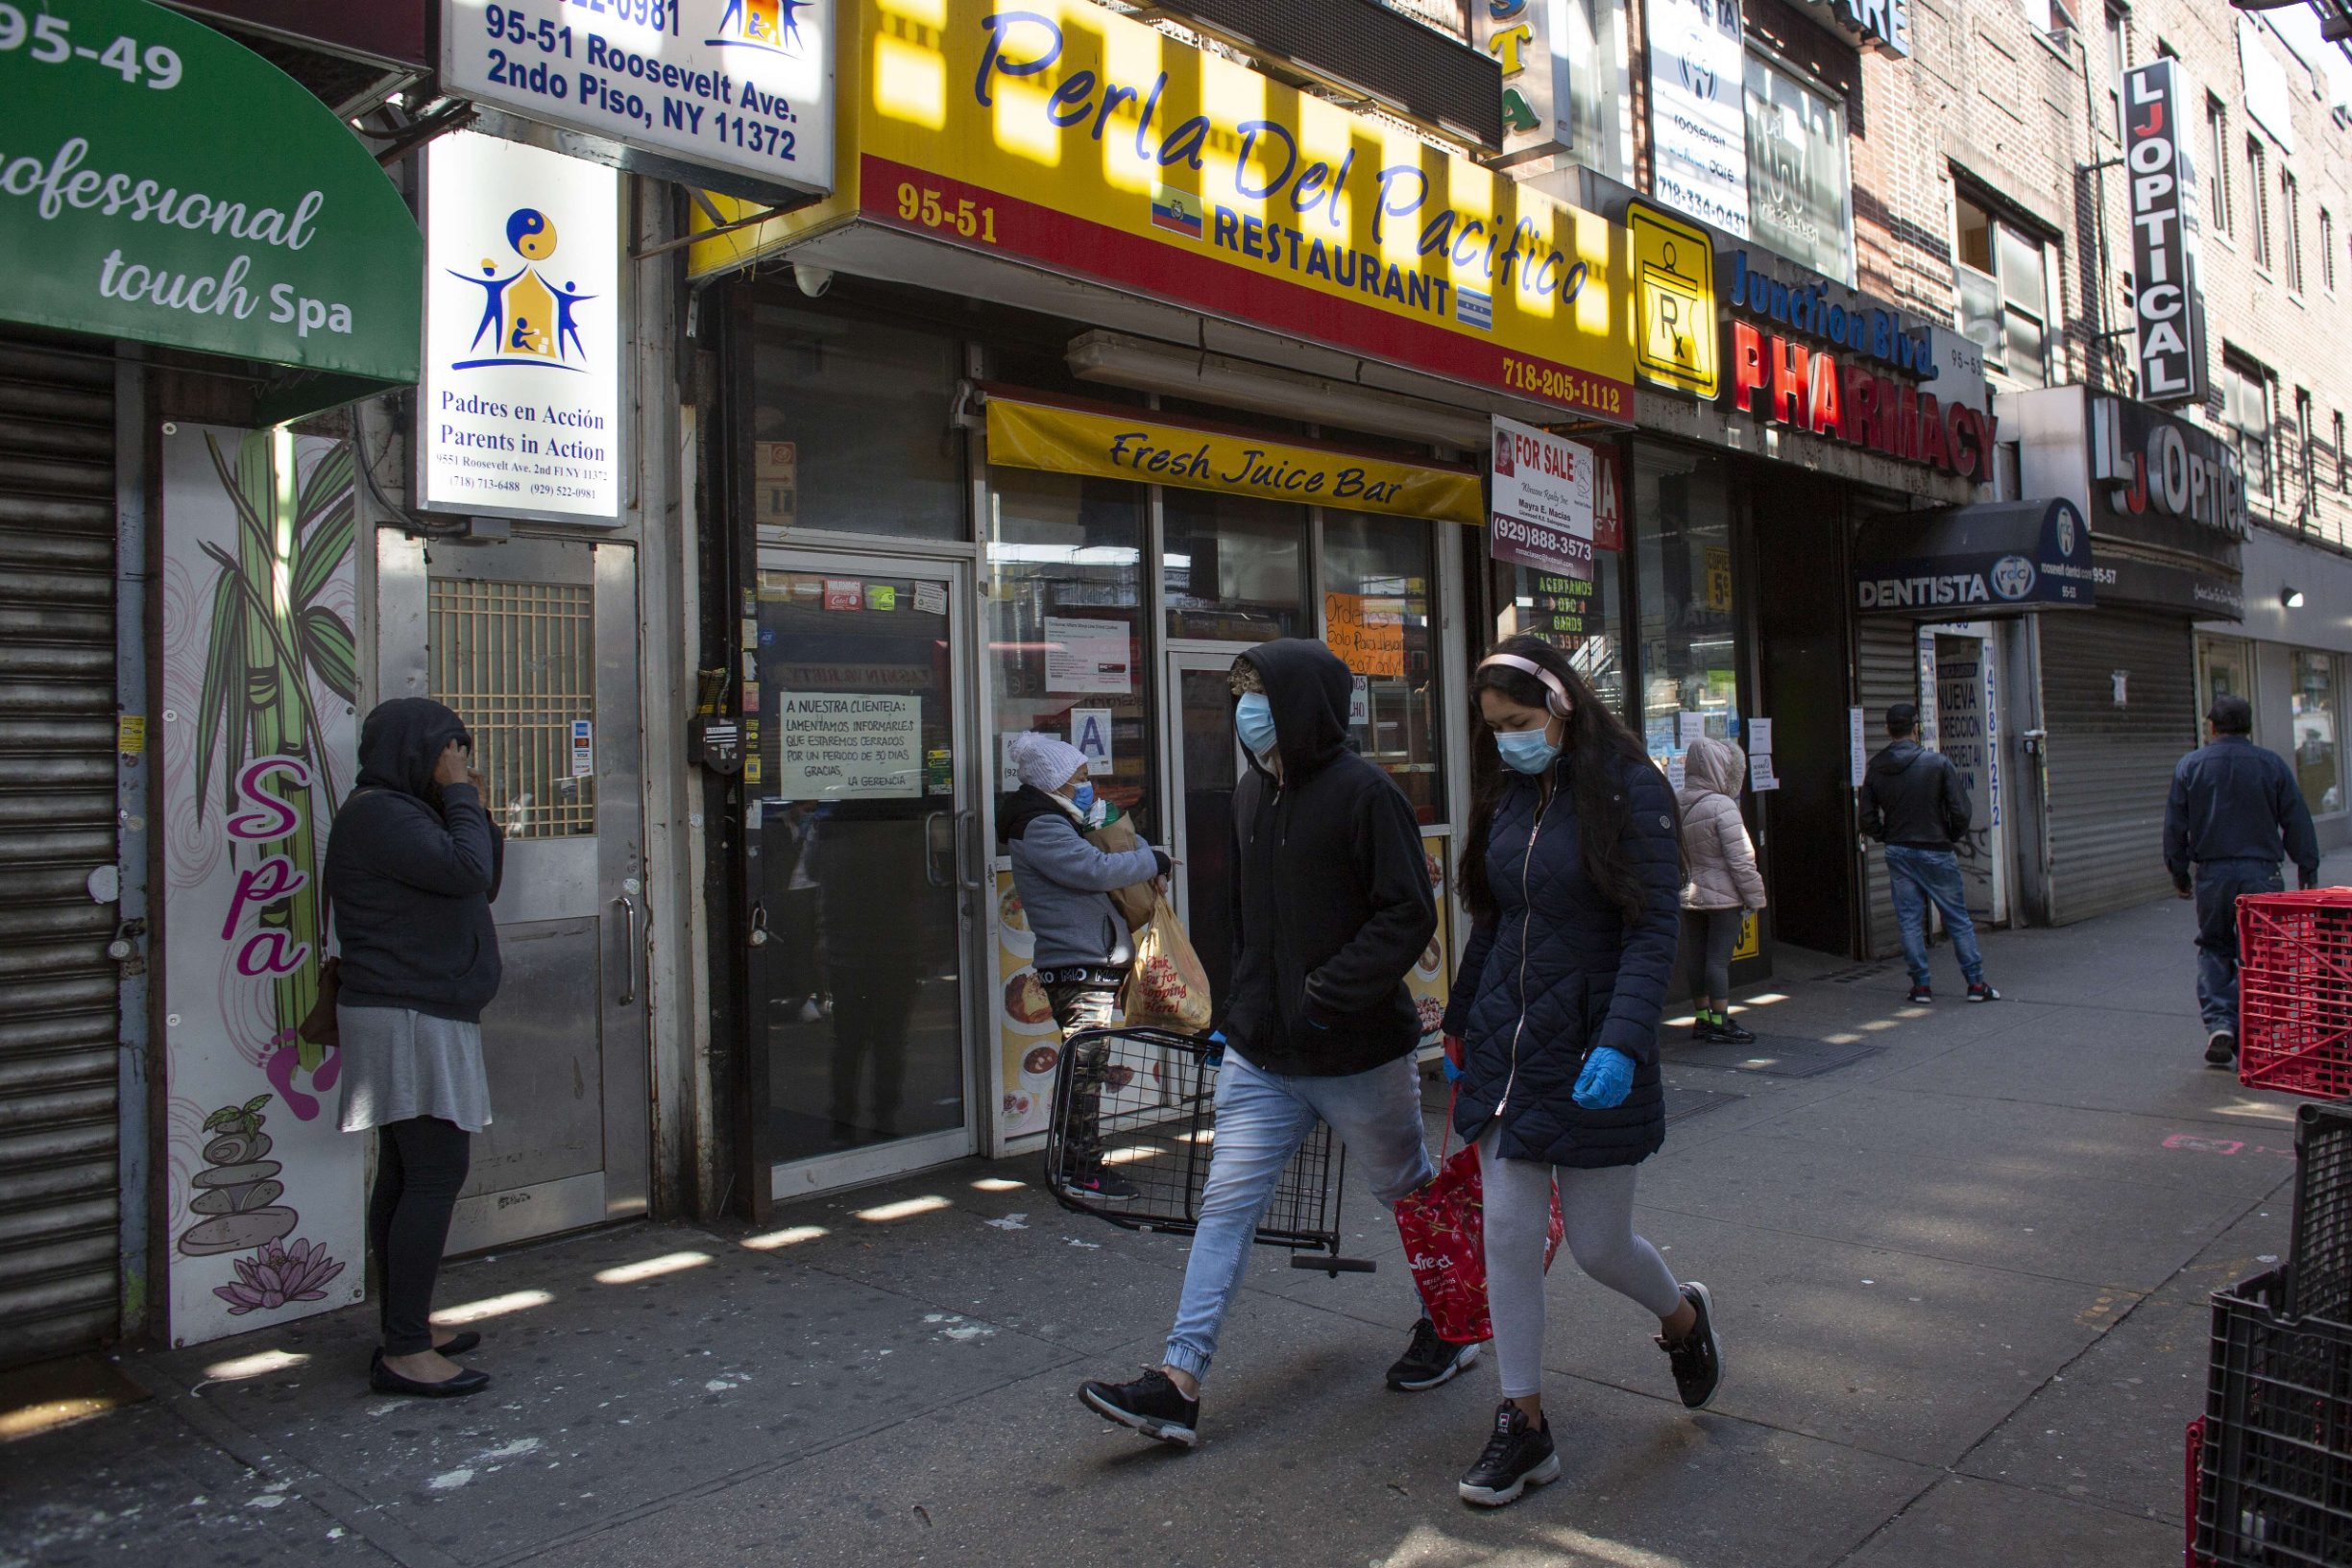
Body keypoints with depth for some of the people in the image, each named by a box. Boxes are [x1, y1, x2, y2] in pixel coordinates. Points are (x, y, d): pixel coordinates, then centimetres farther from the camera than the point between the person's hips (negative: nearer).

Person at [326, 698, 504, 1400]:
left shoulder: (397, 813, 20)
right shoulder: (379, 815, -13)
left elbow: (478, 888, 20)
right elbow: (468, 872, -24)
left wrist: (475, 812, 9)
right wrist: (461, 797, -12)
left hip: (415, 1017, 11)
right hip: (410, 1019, -11)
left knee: (407, 1176, 13)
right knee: (436, 1174, -13)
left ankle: (407, 1329, 20)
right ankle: (405, 1353, -10)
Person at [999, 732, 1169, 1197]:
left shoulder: (1060, 823, 22)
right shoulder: (1039, 828, -12)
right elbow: (1096, 870, -22)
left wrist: (1144, 854, 10)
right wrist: (1152, 862, -7)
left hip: (1096, 964, 10)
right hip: (1077, 968, -10)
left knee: (1085, 1068, 13)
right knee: (1085, 1069, -8)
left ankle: (1075, 1164, 21)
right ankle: (1084, 1172, -3)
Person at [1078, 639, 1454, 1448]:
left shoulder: (1363, 794, -15)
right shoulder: (1250, 795, 7)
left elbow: (1408, 916, -19)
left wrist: (1325, 996, -24)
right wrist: (1234, 1006, 14)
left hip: (1358, 1053, -6)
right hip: (1260, 1057, 6)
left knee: (1413, 1195, 15)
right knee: (1226, 1204, 1)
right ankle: (1179, 1385, 4)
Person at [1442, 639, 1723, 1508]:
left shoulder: (1630, 790, -10)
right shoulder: (1506, 795, 7)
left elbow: (1654, 930, -15)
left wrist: (1622, 1043, -25)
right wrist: (1459, 1026, 17)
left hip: (1590, 1050, -5)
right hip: (1506, 1044, 5)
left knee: (1597, 1244, 6)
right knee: (1507, 1233, 4)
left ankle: (1683, 1317, 39)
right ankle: (1523, 1424, 17)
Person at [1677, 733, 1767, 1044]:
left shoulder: (1675, 803, 2)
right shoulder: (1722, 806, -19)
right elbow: (1740, 859, -17)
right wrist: (1754, 898, -8)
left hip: (1688, 896, 7)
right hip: (1723, 896, -7)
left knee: (1697, 958, 12)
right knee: (1718, 958, -2)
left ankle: (1702, 1018, 22)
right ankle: (1720, 1023, 3)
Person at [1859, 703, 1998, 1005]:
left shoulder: (1875, 769, -1)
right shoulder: (1938, 763, -11)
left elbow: (1867, 819, 0)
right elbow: (1960, 810, -12)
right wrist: (1954, 835, 6)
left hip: (1897, 853, 3)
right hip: (1935, 852, -3)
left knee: (1909, 920, 8)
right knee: (1957, 918, 6)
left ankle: (1921, 985, 9)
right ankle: (1976, 983, 9)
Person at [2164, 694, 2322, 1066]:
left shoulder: (2190, 766, 1)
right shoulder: (2272, 764, 1)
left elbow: (2175, 826, 3)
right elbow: (2297, 821, 4)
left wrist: (2178, 872, 12)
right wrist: (2308, 868, 14)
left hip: (2212, 874, 0)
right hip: (2261, 873, 0)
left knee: (2213, 948, 12)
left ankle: (2219, 1024, -4)